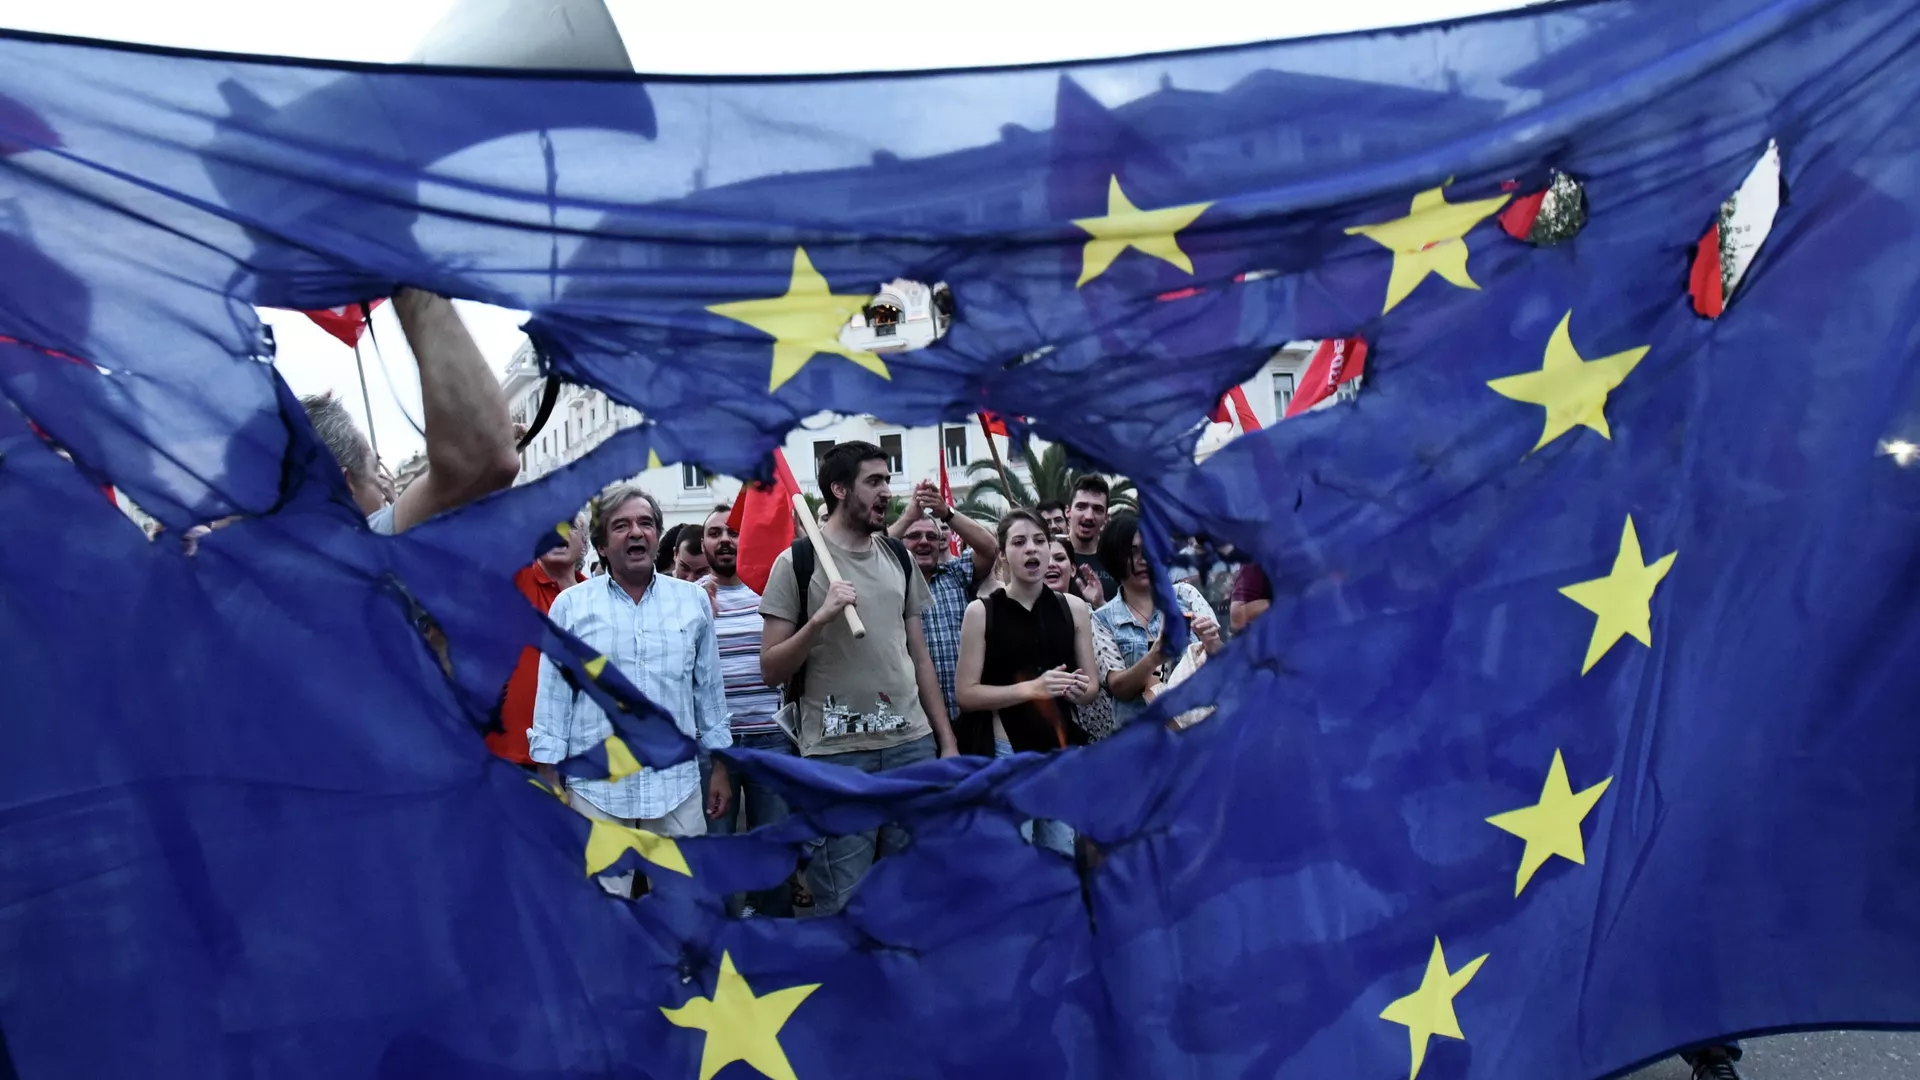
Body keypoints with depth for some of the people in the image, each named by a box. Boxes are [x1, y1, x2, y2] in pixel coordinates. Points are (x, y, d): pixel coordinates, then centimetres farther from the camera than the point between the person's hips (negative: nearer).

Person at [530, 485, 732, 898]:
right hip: (596, 787, -1)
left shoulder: (694, 600, 5)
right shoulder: (570, 606, 0)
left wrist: (721, 764, 11)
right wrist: (550, 781, 0)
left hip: (677, 783, 2)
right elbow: (553, 697, 1)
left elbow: (709, 688, 11)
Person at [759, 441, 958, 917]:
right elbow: (771, 670, -5)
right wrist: (820, 618, -20)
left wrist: (947, 740, 11)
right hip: (836, 754, -4)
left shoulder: (900, 558, 11)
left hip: (912, 745, 5)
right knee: (843, 904, 3)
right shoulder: (797, 561, -5)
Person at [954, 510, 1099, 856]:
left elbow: (1092, 687, 12)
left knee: (1064, 860, 9)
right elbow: (965, 693, -7)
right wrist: (1031, 688, -18)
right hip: (1004, 752, -3)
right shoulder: (981, 611, -4)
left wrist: (1079, 689, -12)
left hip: (1063, 750, 3)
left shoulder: (1073, 607, 5)